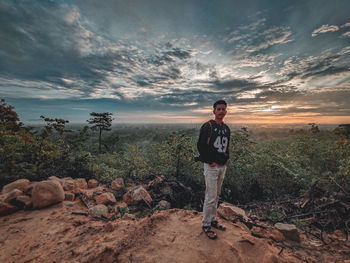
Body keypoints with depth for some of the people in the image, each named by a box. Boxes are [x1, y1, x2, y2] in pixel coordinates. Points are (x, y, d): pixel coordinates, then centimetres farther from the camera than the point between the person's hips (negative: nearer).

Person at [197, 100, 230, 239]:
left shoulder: (226, 128, 11)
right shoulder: (208, 126, -12)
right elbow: (200, 145, -15)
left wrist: (227, 158, 6)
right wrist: (210, 161, -16)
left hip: (222, 166, 7)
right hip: (211, 166, -7)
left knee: (216, 196, 18)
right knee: (210, 197, -1)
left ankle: (213, 220, 35)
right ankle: (206, 224, 18)